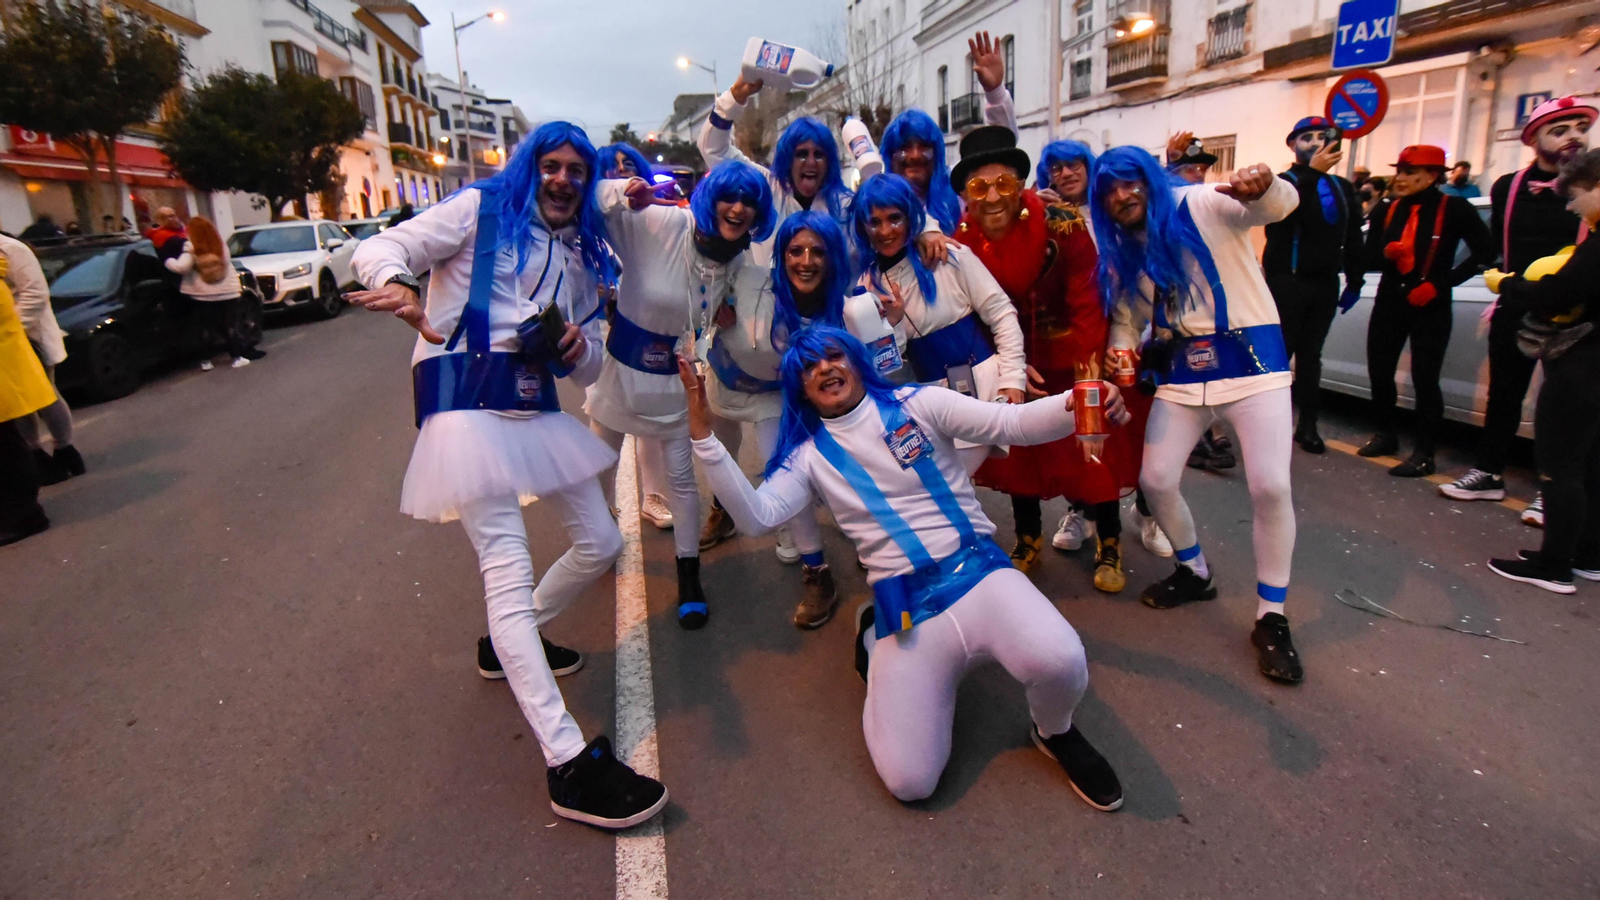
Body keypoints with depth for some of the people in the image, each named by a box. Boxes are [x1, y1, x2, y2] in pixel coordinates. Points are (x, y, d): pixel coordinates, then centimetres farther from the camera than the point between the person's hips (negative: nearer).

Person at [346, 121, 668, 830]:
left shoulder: (583, 252, 21)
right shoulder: (481, 210, 5)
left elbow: (587, 365, 21)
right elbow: (379, 249, -2)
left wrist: (578, 346, -3)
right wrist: (400, 290, -25)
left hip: (536, 406, 8)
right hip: (469, 399, -8)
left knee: (601, 543, 12)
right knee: (509, 572, -15)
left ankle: (511, 642, 35)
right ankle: (568, 762, -16)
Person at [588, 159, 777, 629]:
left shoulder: (742, 262, -9)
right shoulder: (655, 223, -22)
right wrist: (623, 192, -42)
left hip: (676, 379, 2)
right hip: (621, 367, -1)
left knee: (683, 476, 6)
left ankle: (689, 578, 23)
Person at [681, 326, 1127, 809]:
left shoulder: (917, 404, 4)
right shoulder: (810, 455, 8)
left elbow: (1013, 424, -5)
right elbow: (757, 515, -7)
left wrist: (1076, 405, -25)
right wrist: (704, 436, -15)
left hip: (978, 570, -1)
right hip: (905, 608, 1)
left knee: (1060, 662, -34)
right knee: (908, 782, -10)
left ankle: (1056, 733, 6)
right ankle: (871, 639, 19)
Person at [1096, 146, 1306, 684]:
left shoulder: (1203, 206, -7)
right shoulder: (1123, 251, 10)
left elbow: (1281, 205, -22)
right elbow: (1126, 318, 14)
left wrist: (1264, 185, -46)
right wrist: (1122, 352, -9)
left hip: (1249, 355, -5)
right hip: (1183, 369, 6)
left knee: (1270, 486, -16)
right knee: (1156, 480, 0)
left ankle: (1272, 618, 1)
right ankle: (1195, 572, 28)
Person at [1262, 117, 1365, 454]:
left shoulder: (1343, 188, 15)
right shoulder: (1282, 182, -1)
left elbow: (1353, 239, 16)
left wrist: (1354, 281, 12)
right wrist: (1312, 172, -28)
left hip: (1325, 284, 5)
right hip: (1287, 282, -5)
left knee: (1311, 356, 8)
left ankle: (1308, 425, 13)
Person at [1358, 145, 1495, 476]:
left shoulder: (1454, 209, -5)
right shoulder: (1386, 210, 6)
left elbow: (1485, 253, -5)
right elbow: (1369, 257, 4)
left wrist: (1440, 283, -12)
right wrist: (1387, 253, -18)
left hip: (1431, 307, -4)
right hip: (1389, 302, 4)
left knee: (1424, 380, -5)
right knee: (1379, 372, 6)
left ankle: (1424, 454, 1)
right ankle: (1386, 435, 26)